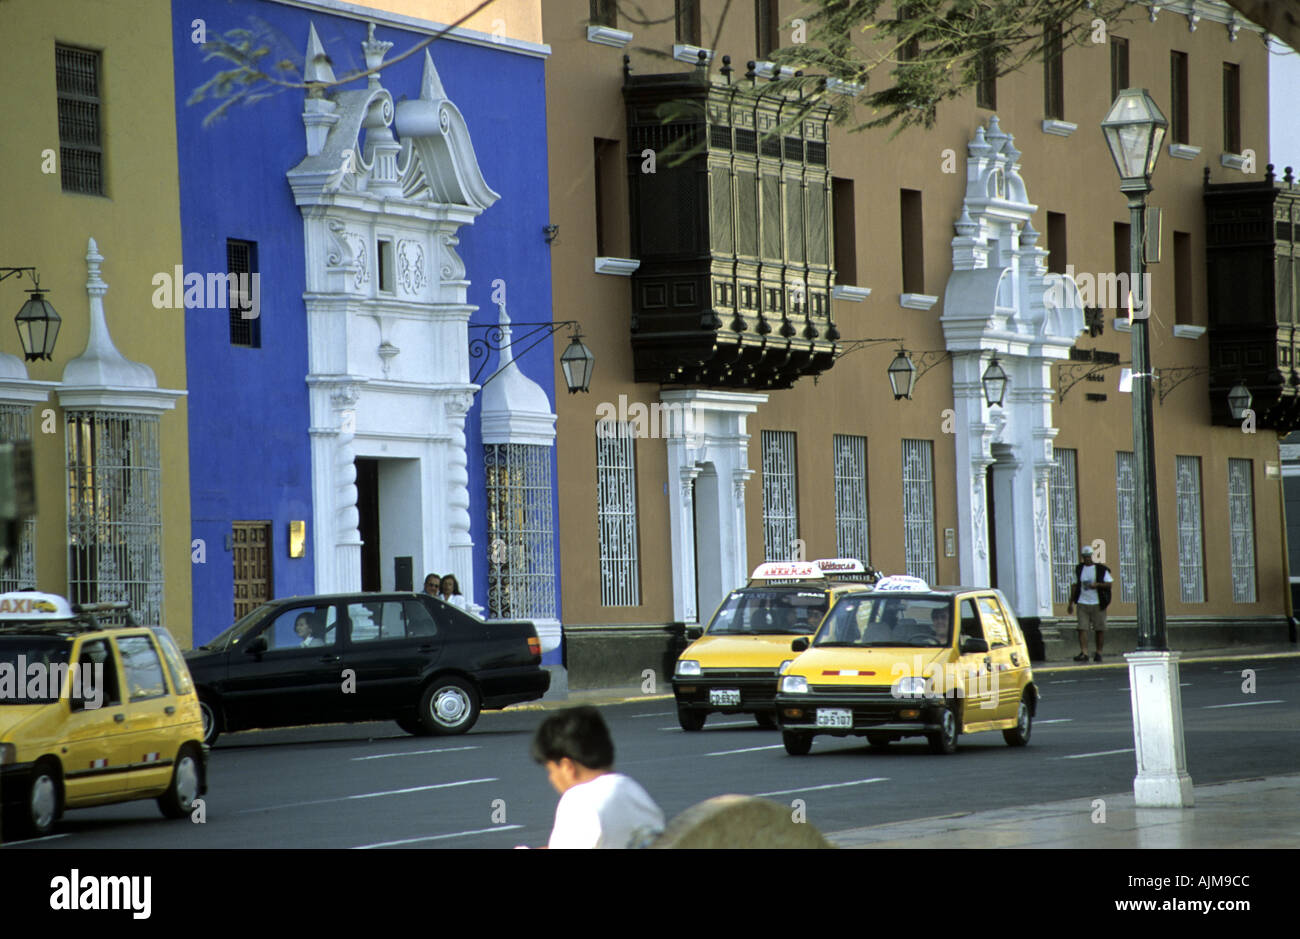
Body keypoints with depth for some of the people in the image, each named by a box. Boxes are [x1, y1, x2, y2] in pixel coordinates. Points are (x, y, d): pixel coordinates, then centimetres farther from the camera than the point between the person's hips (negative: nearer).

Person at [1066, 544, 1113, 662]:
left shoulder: (1101, 569, 2)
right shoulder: (1079, 569, 12)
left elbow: (1110, 583, -1)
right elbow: (1075, 586, 17)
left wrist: (1098, 585, -18)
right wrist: (1071, 603, 15)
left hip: (1098, 603, -2)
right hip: (1082, 603, 2)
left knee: (1100, 629, 2)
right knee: (1082, 628, -9)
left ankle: (1098, 653, 13)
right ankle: (1083, 653, -14)